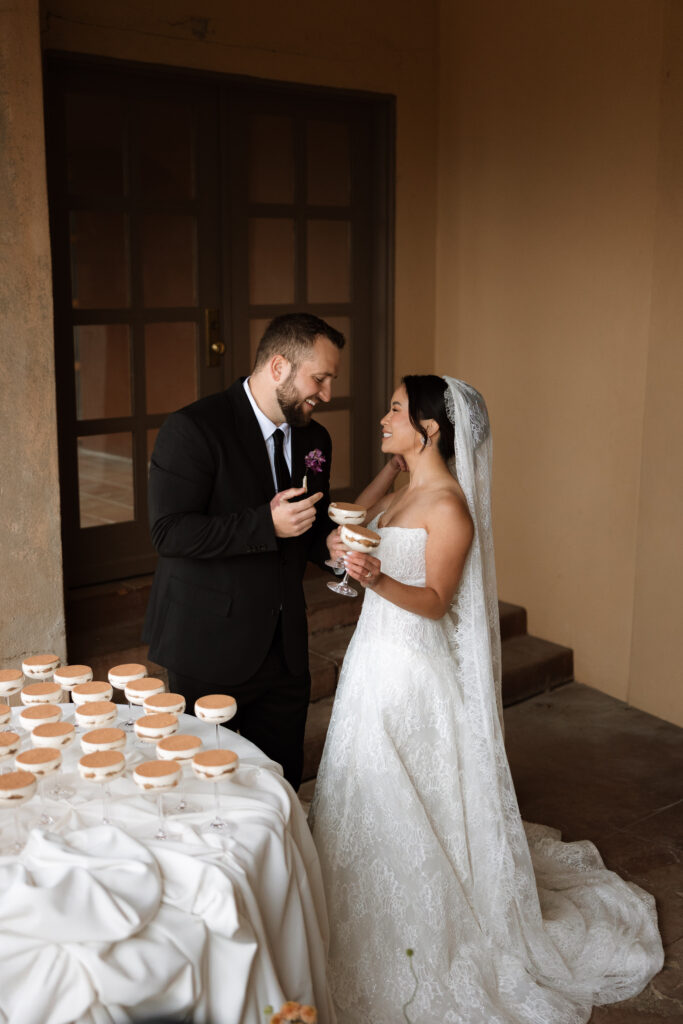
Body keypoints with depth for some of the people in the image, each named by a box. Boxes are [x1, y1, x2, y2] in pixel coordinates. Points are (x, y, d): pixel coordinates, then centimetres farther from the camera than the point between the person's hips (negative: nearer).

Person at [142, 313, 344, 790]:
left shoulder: (315, 439, 9)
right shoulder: (193, 429, -13)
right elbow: (170, 532, -20)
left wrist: (332, 543, -4)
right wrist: (267, 524, -26)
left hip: (285, 653, 6)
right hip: (210, 649, -5)